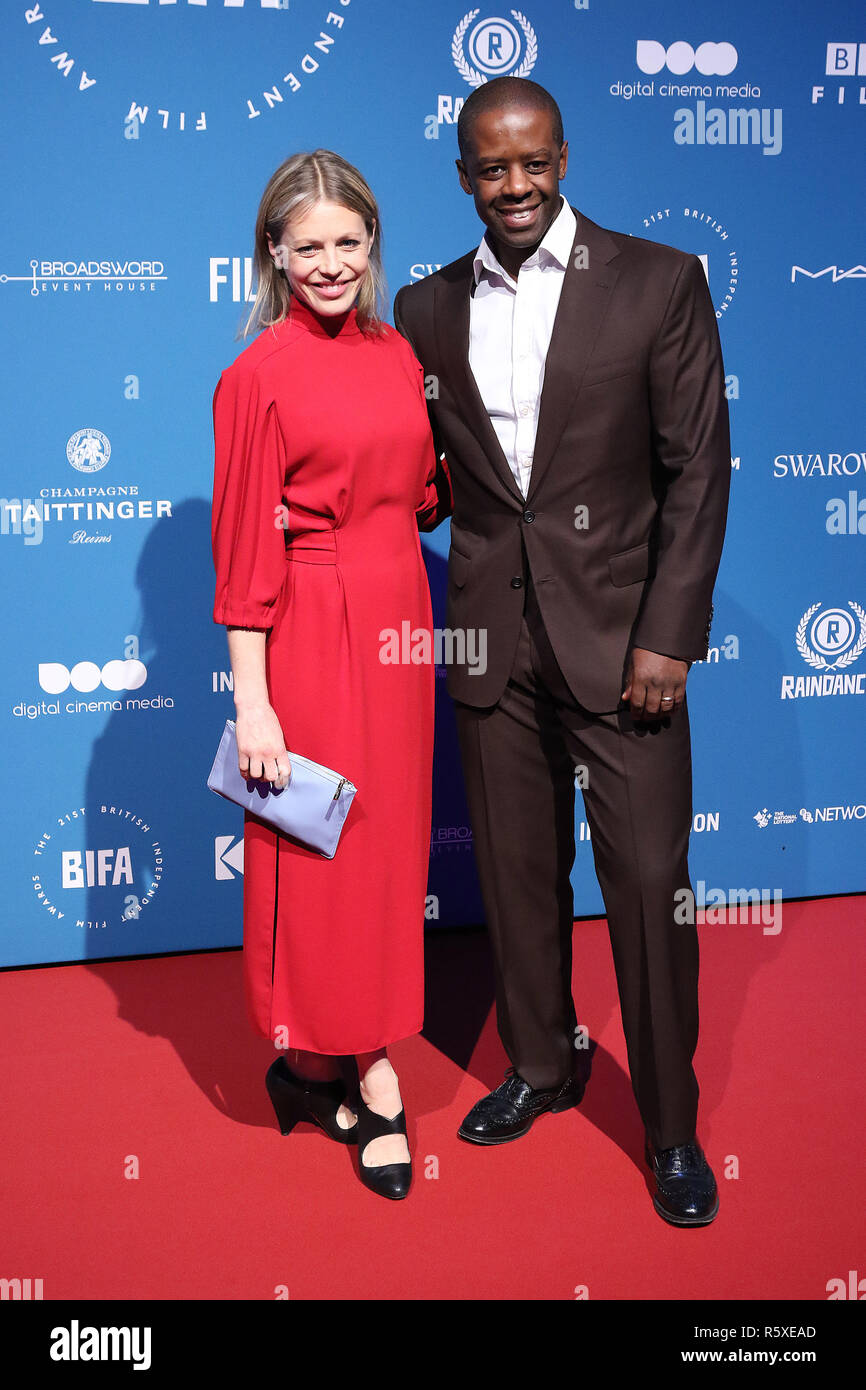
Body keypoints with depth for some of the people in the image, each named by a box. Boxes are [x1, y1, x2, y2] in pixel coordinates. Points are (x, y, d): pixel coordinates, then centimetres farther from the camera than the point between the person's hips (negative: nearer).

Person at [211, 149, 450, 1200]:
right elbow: (244, 550, -10)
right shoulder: (257, 376, -9)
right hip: (310, 631, -6)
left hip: (398, 620, 7)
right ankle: (364, 1071, 20)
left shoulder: (397, 354, 9)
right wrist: (252, 701, -12)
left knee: (391, 840, 12)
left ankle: (350, 1054, 29)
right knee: (317, 850, 4)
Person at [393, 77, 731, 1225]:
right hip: (493, 635, 3)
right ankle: (540, 1067, 34)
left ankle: (672, 1128, 17)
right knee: (517, 868, 13)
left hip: (620, 633, -3)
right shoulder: (428, 308, 8)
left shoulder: (661, 282, -2)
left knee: (648, 880, 0)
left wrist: (668, 639, -10)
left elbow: (698, 472, -5)